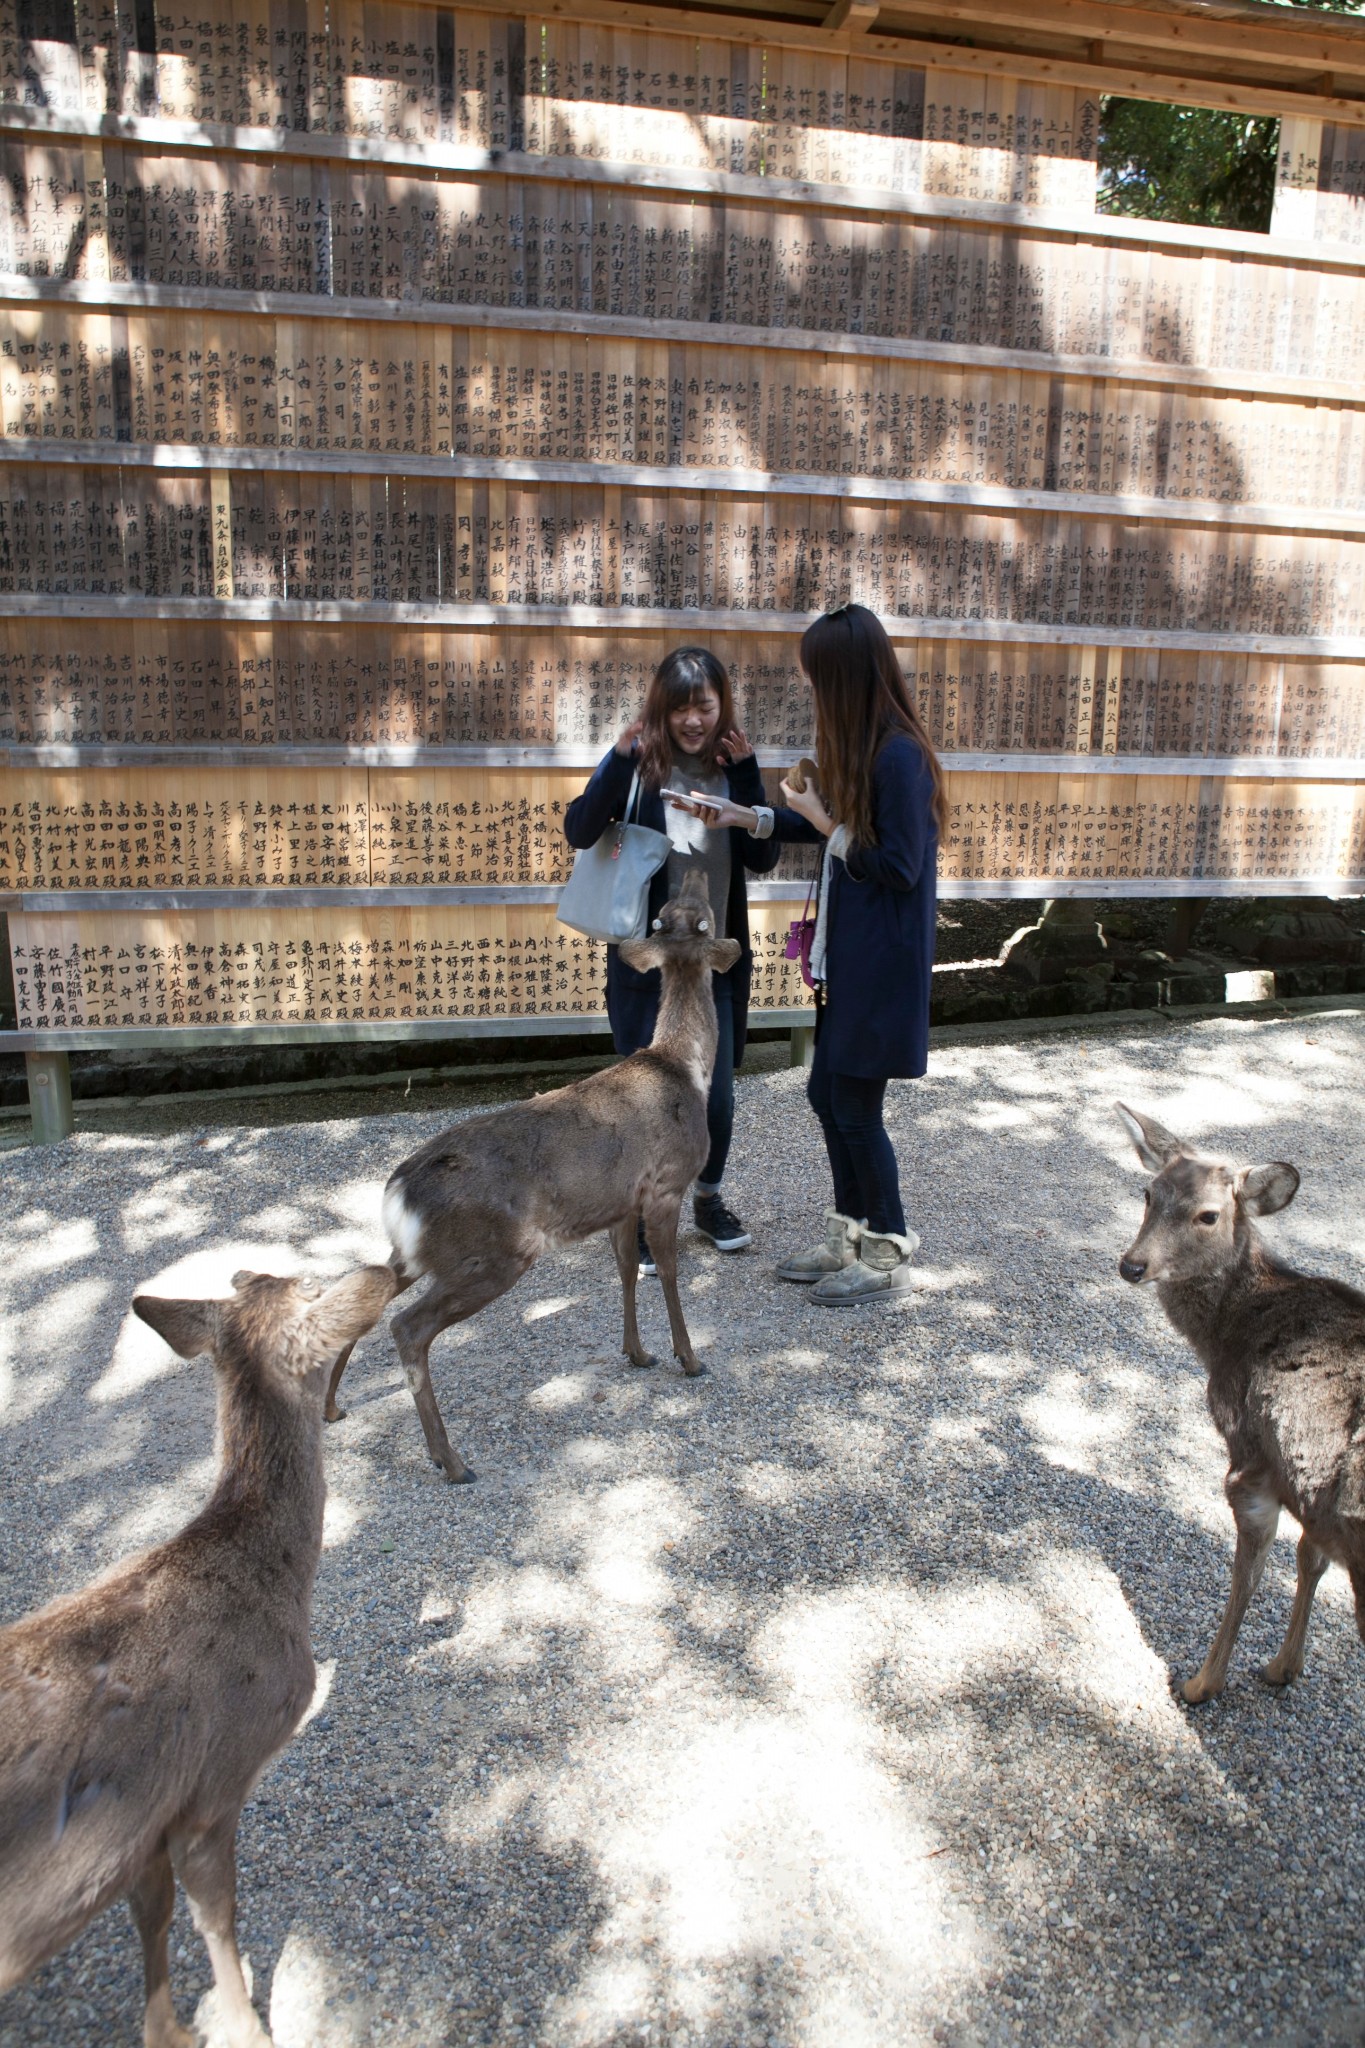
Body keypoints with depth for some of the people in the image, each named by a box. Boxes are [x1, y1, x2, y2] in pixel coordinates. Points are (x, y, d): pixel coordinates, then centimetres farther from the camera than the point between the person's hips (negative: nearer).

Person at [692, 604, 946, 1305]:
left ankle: (889, 1255, 19)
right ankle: (850, 1240, 30)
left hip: (883, 963, -10)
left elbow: (898, 868, -21)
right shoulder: (863, 748, 8)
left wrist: (823, 822, -14)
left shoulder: (899, 757, -20)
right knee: (828, 1096, 15)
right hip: (848, 956, 10)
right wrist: (750, 817, 16)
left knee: (855, 1108, 1)